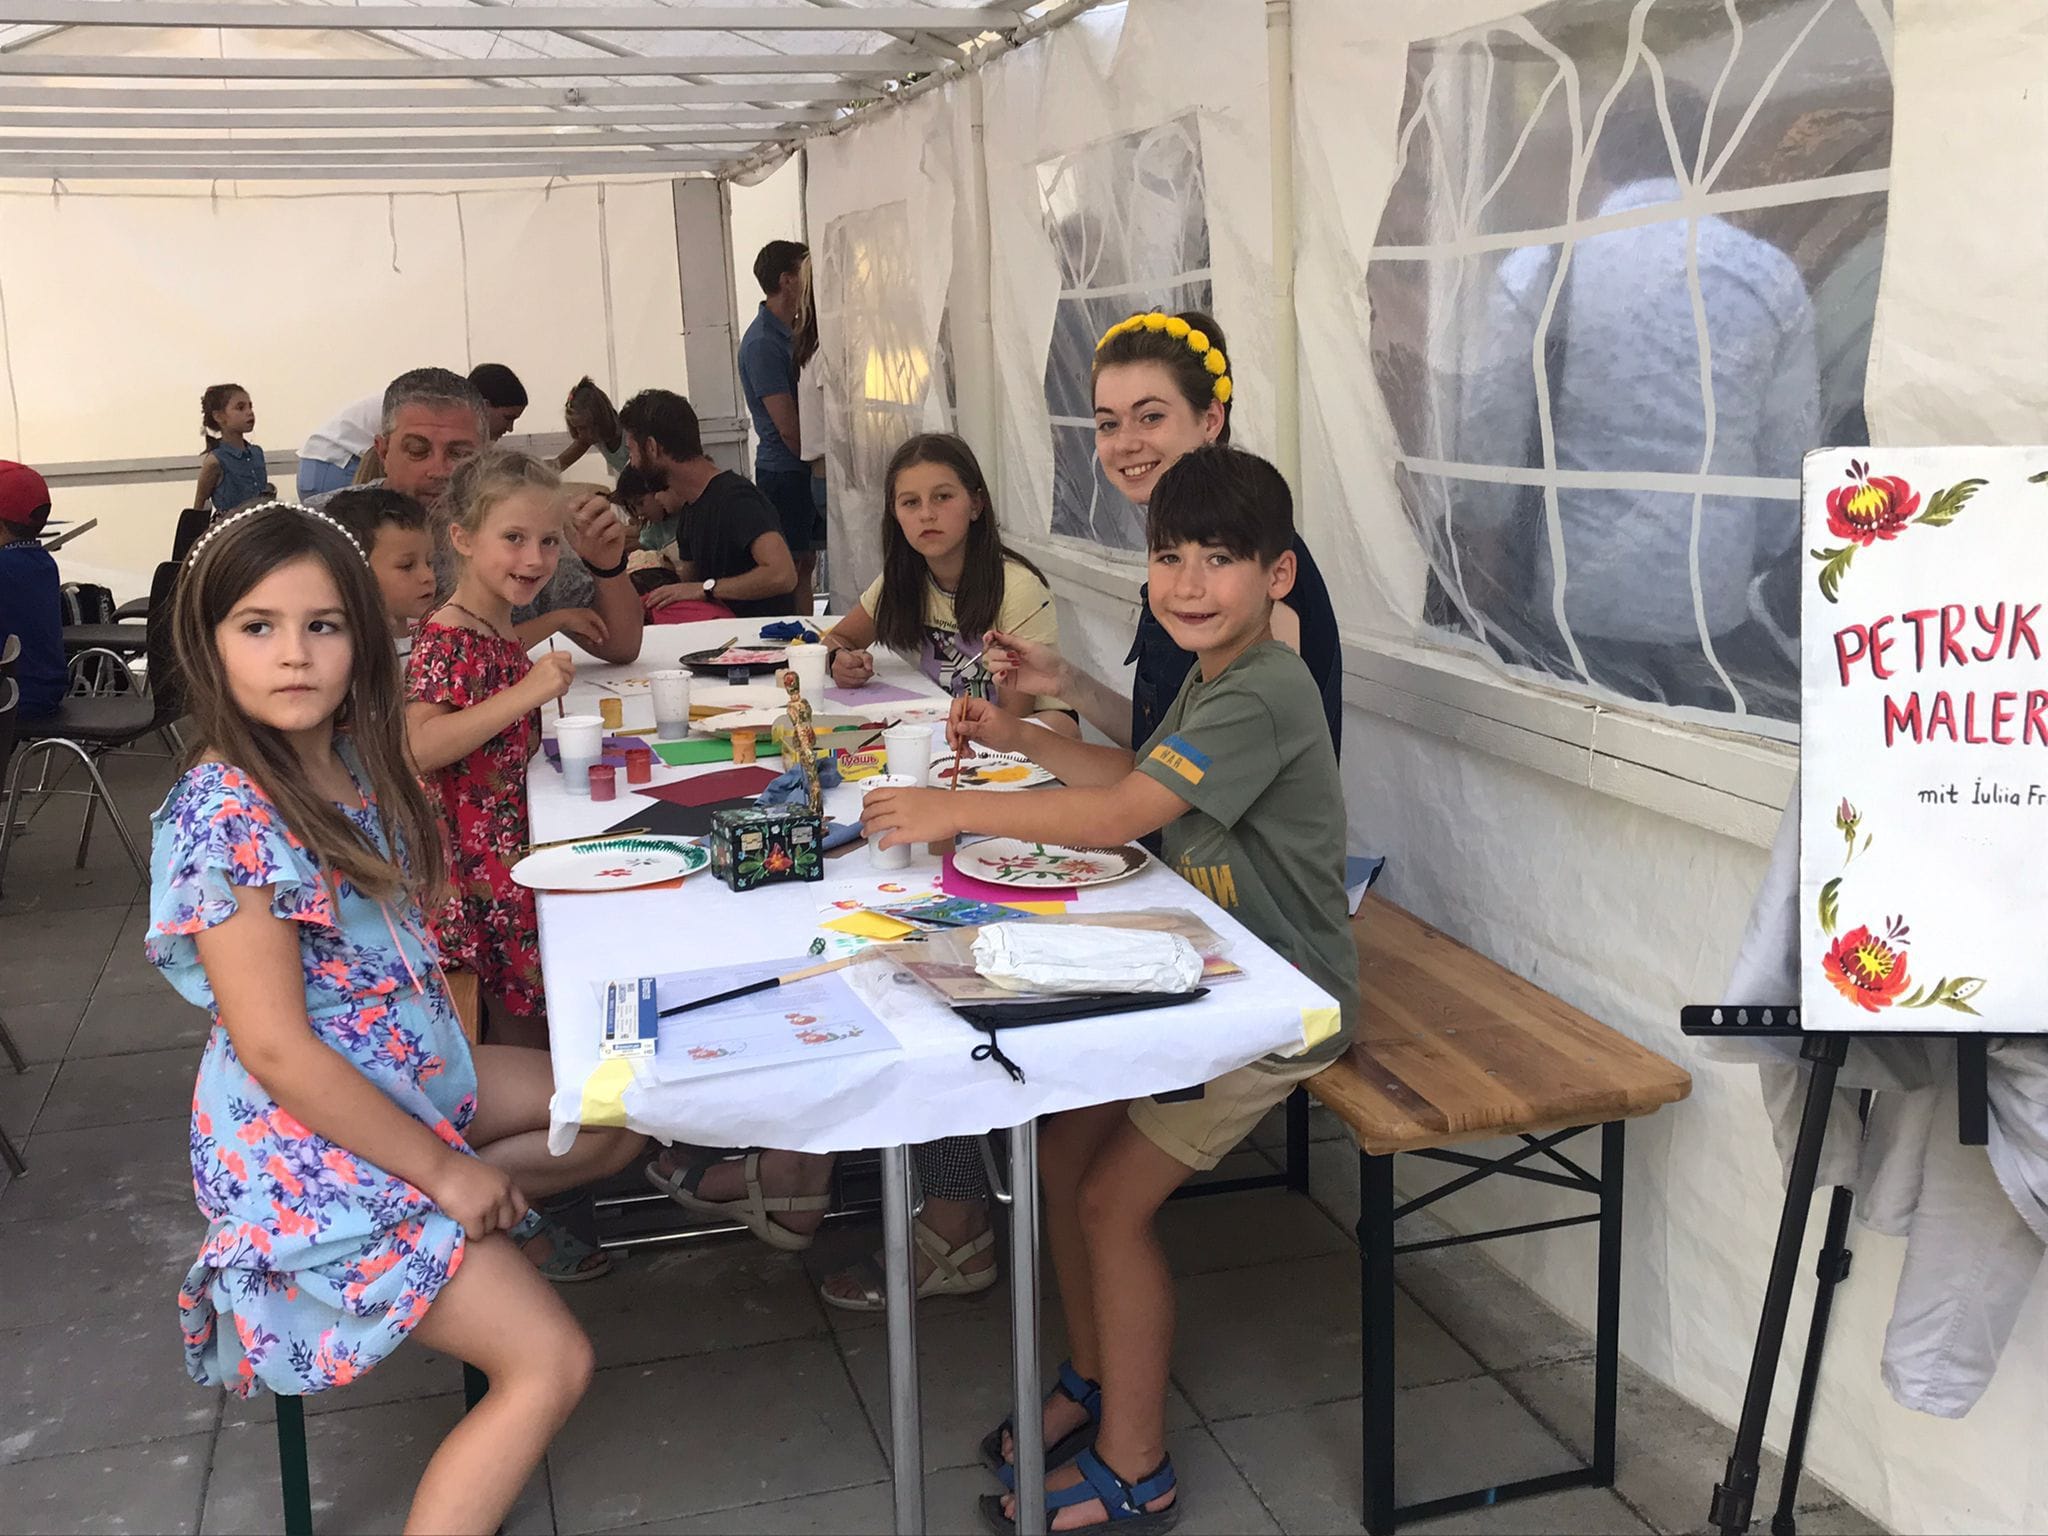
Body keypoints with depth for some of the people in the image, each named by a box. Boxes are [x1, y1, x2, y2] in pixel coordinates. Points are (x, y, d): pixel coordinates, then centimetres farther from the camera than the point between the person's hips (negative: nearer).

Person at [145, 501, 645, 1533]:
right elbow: (277, 1049, -24)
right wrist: (444, 1172, -18)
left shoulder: (352, 762, 1)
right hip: (311, 1146, -8)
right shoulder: (225, 813, -24)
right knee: (550, 1364, -10)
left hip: (416, 1079, 9)